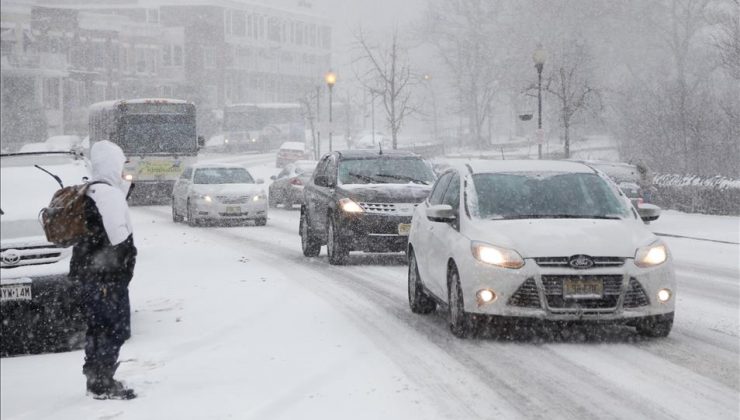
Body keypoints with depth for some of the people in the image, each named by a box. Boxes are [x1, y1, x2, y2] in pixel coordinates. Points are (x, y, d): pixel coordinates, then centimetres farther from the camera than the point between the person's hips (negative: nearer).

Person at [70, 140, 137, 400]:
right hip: (106, 274, -10)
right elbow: (118, 235, -20)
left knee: (99, 328, 17)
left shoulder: (91, 192, 15)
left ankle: (97, 380, 24)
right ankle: (102, 384, -4)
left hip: (91, 273, 10)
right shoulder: (108, 194, -17)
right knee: (114, 329, -5)